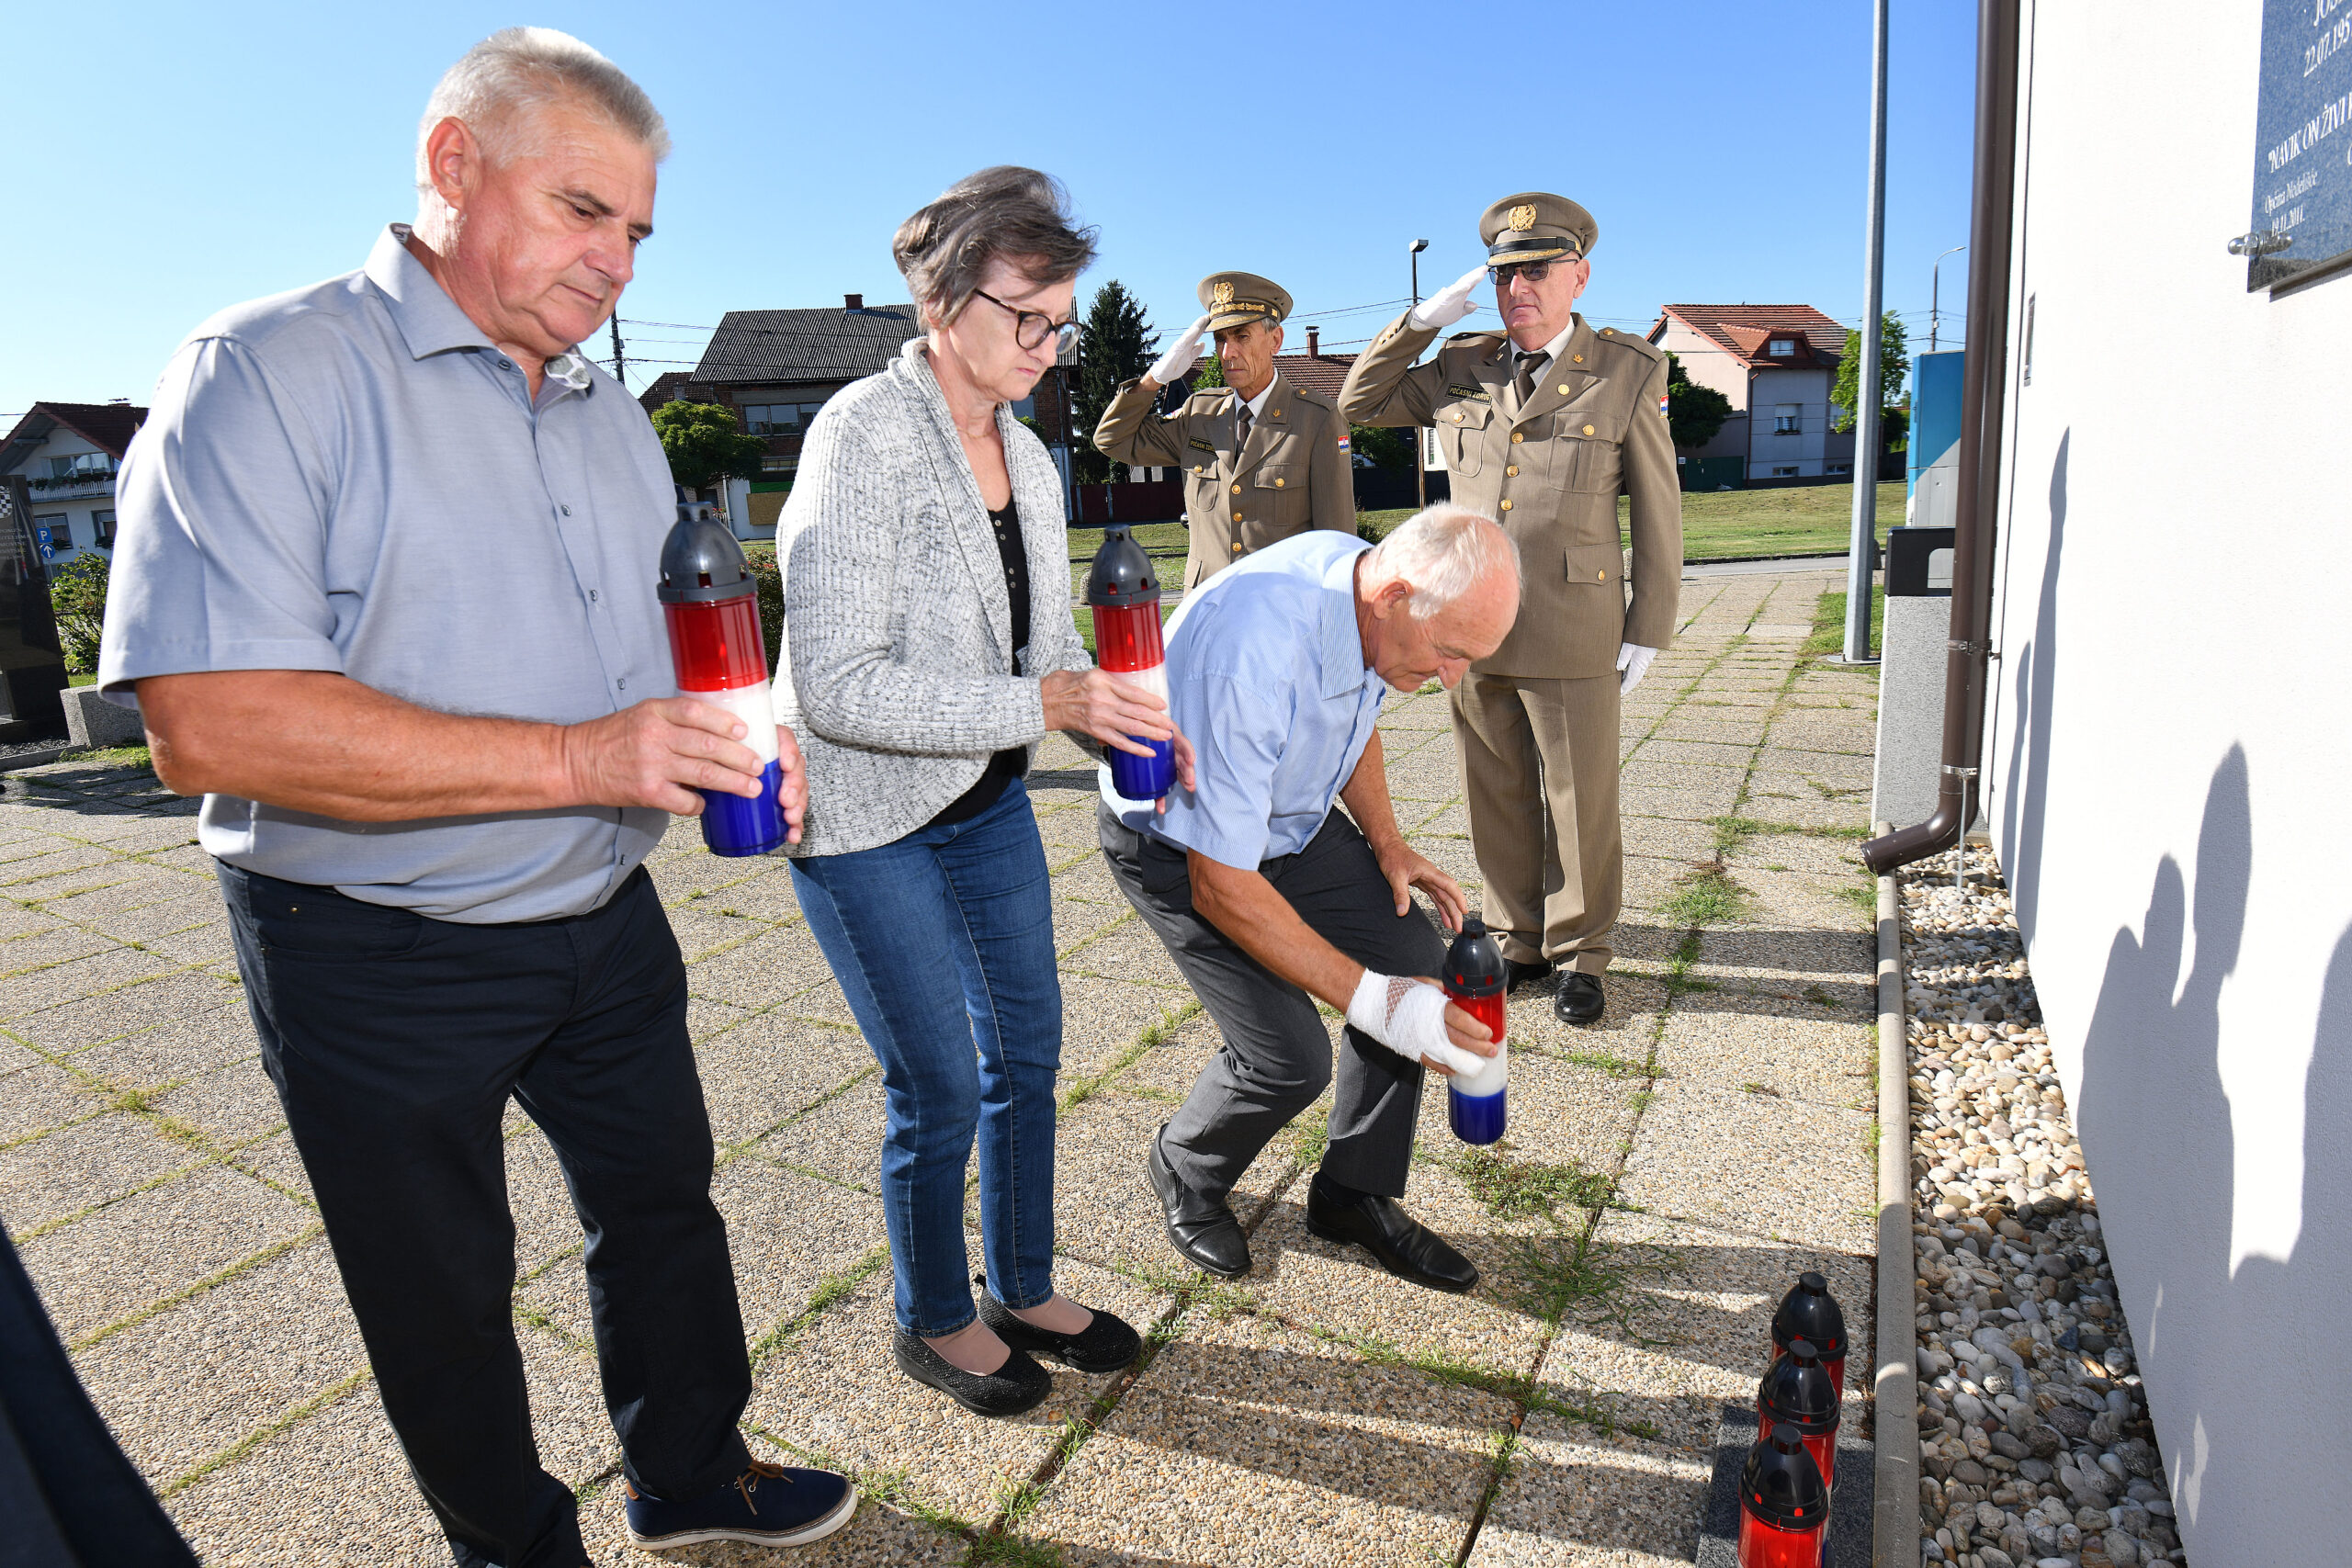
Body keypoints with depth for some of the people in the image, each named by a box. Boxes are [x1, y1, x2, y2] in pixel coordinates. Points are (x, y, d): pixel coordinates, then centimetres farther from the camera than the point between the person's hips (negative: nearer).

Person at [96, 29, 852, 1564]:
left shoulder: (608, 415, 8)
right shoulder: (272, 372, -16)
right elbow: (210, 721, -26)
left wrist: (728, 752, -4)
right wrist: (575, 759, -30)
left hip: (604, 920, 7)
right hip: (378, 960, -6)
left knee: (663, 1195, 20)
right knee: (441, 1291, 14)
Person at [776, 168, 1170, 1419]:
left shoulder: (1026, 456, 5)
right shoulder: (862, 434, -19)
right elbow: (837, 684, -27)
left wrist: (1134, 722, -7)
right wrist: (1043, 704, -28)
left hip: (988, 799, 8)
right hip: (866, 815, -7)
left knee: (1027, 1050, 14)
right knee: (940, 1090, 3)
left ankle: (1025, 1291, 37)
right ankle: (934, 1323, 30)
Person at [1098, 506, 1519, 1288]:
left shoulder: (1365, 577, -14)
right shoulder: (1250, 659, -39)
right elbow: (1220, 886, -32)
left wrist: (1386, 841, -3)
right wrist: (1372, 1002, -31)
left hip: (1292, 817, 8)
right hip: (1175, 842, -7)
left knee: (1412, 952, -5)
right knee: (1290, 1055, -15)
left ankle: (1353, 1193, 14)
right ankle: (1185, 1171, 19)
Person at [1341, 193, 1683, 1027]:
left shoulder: (1628, 371, -1)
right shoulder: (1462, 369, 8)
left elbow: (1658, 510, 0)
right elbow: (1359, 402, 14)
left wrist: (1648, 633, -3)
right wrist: (1424, 318, 1)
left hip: (1572, 637, -3)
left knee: (1580, 802, 5)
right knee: (1499, 800, 11)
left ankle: (1579, 955, 22)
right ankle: (1520, 942, 27)